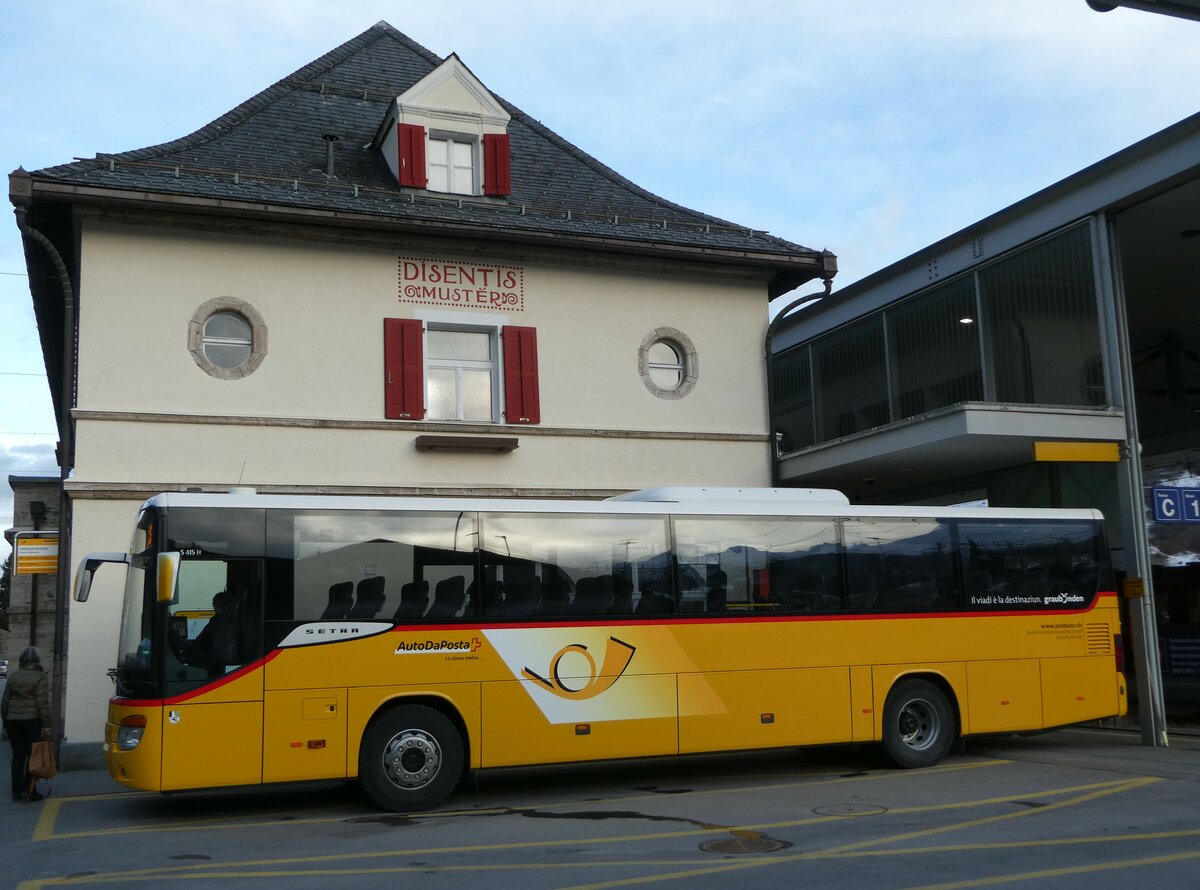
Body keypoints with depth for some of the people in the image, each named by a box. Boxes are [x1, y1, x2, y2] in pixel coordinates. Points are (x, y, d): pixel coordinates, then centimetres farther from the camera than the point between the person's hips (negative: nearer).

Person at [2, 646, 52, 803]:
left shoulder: (13, 678, 9)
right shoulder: (40, 677, -8)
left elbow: (5, 702, 12)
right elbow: (42, 702, -14)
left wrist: (5, 722, 21)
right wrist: (46, 724, -12)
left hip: (13, 720, 5)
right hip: (32, 720, -5)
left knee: (18, 756, 10)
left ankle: (17, 791, 11)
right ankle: (30, 791, 0)